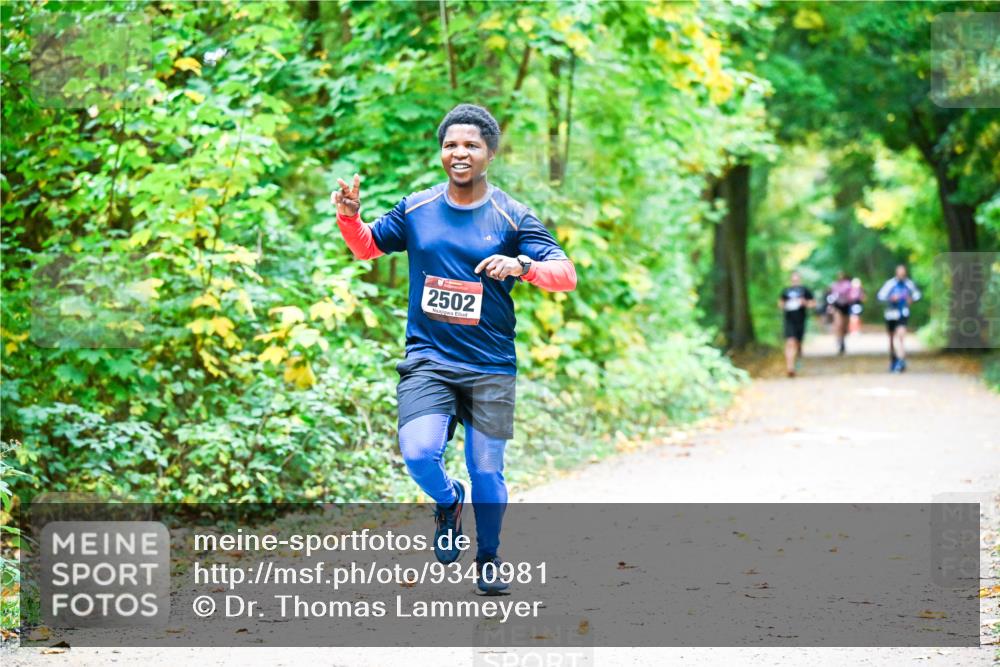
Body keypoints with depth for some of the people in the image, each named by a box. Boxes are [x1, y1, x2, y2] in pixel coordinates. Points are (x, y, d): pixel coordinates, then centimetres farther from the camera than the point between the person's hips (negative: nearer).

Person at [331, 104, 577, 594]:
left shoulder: (512, 218, -2)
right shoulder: (416, 209, 5)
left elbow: (566, 275, -9)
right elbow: (367, 246, 20)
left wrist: (522, 265, -29)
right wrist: (349, 217, -2)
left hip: (490, 367, -1)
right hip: (427, 358, 1)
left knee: (487, 470, 4)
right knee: (418, 452, -19)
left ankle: (489, 559, 28)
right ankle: (448, 503, 15)